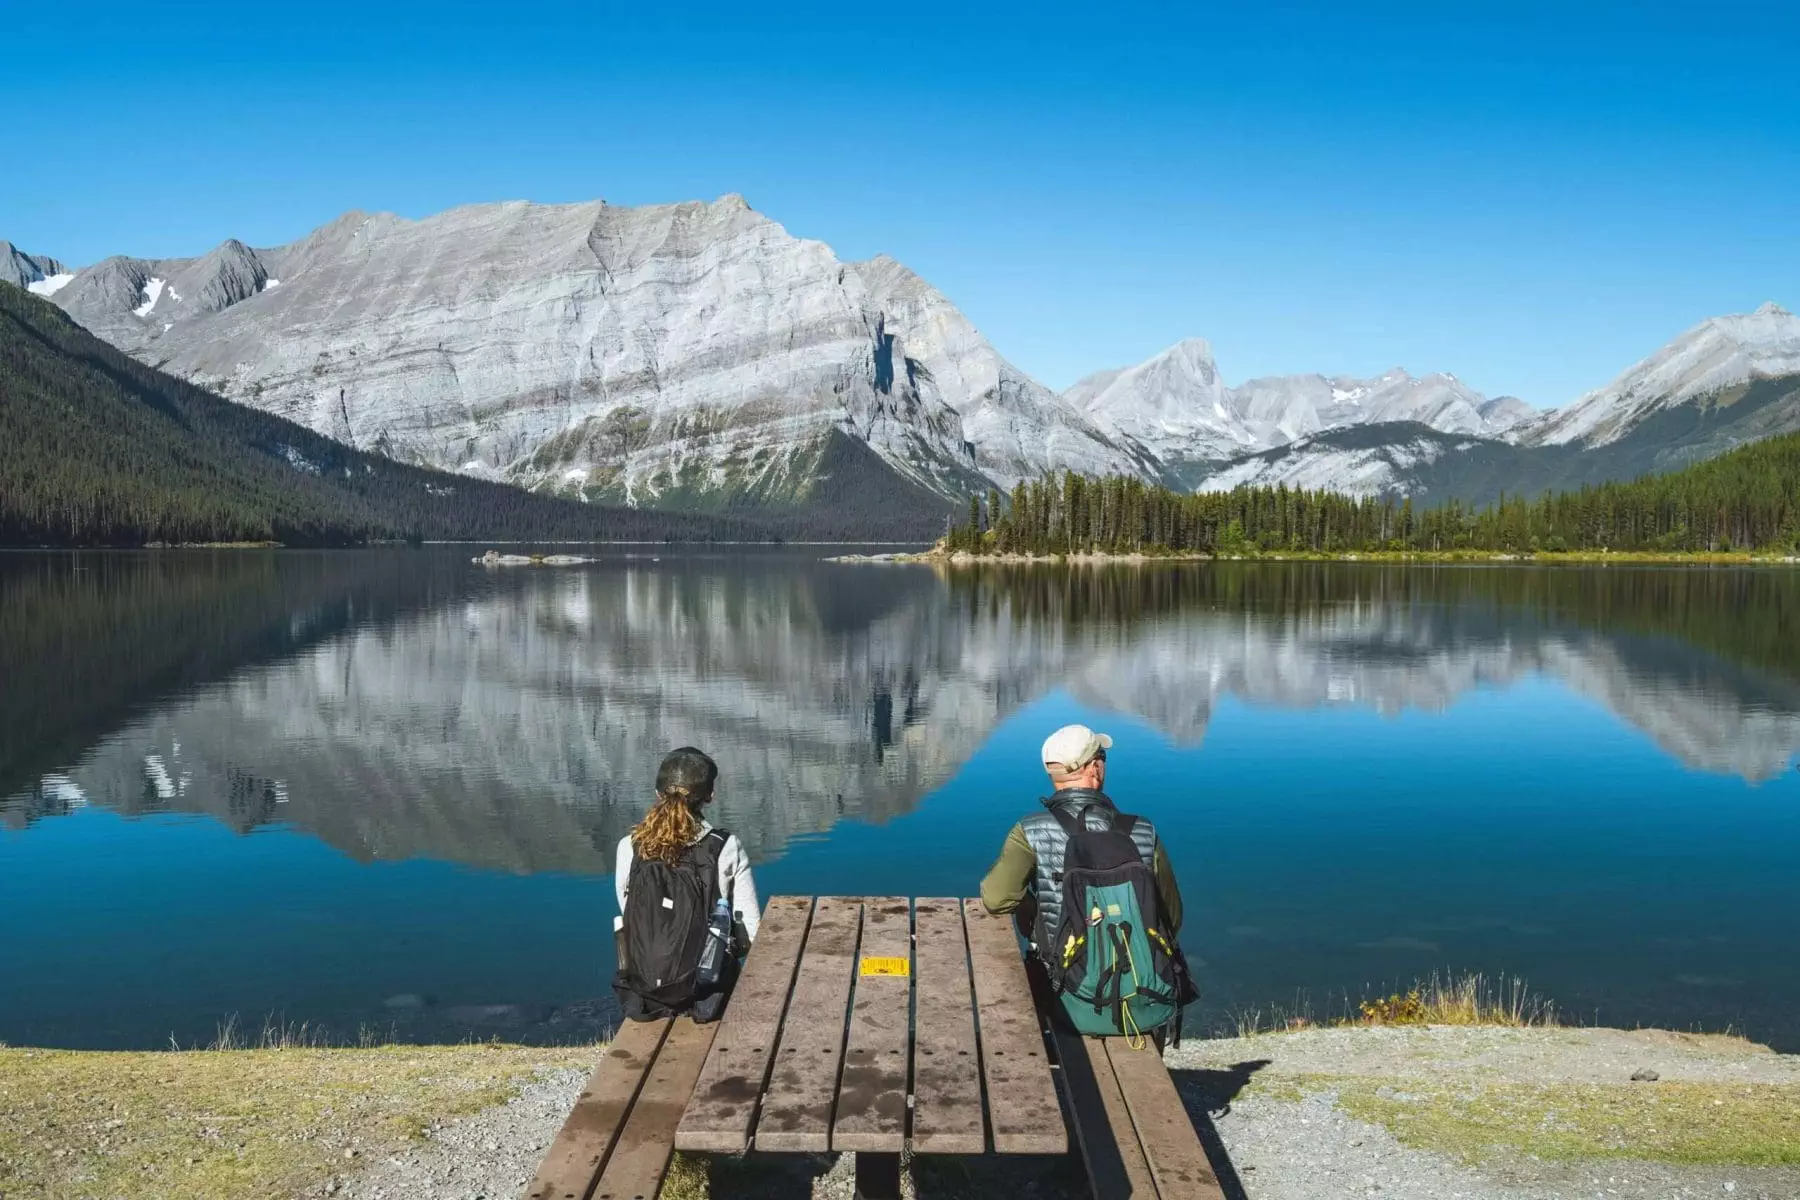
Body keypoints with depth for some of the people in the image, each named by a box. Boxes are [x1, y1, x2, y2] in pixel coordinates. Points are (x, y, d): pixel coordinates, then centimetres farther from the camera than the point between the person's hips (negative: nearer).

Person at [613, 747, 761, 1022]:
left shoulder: (628, 847, -6)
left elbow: (628, 916, 4)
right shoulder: (726, 848, -12)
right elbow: (752, 930, -9)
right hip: (707, 991, -2)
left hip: (643, 992, 3)